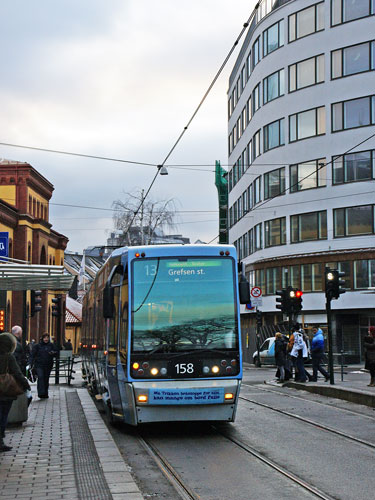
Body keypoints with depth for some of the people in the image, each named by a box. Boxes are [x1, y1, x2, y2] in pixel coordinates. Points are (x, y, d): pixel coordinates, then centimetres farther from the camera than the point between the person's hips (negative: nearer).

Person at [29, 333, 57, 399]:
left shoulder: (51, 345, 7)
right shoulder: (37, 346, 1)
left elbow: (56, 352, 12)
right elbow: (33, 355, 0)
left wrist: (53, 353, -12)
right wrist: (31, 363, -10)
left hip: (48, 365, 3)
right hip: (39, 365, -3)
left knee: (46, 379, 8)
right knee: (40, 377, -19)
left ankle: (45, 394, 19)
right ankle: (41, 393, -23)